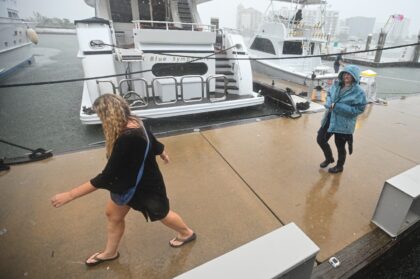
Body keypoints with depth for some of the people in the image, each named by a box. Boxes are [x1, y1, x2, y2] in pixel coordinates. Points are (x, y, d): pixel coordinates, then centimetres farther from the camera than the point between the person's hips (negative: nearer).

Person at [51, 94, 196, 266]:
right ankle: (110, 252, 49)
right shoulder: (134, 123, -10)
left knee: (161, 214, 18)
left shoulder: (127, 139, -39)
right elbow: (154, 143, 7)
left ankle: (186, 233, 49)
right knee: (113, 214, 22)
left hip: (146, 186, -8)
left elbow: (106, 177, -34)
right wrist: (163, 154, 28)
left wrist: (69, 195, -27)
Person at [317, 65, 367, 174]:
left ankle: (339, 166, 36)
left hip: (343, 123, -6)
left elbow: (359, 109, -15)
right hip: (329, 118, 6)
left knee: (340, 146, 10)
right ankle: (329, 158, 39)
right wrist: (329, 103, -10)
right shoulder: (337, 84, 1)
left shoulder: (358, 92, -15)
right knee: (320, 139, 11)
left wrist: (339, 107, -25)